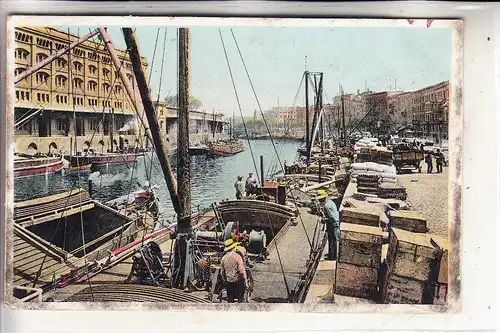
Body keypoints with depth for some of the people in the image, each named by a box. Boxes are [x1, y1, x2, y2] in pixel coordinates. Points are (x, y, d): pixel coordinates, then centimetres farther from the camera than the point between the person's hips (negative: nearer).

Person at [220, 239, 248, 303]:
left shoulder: (223, 258, 1)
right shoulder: (237, 256, -16)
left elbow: (222, 272, 9)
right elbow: (242, 270, -17)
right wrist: (245, 281, -8)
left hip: (228, 282, 5)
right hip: (237, 281, -5)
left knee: (230, 300, 13)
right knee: (240, 298, 8)